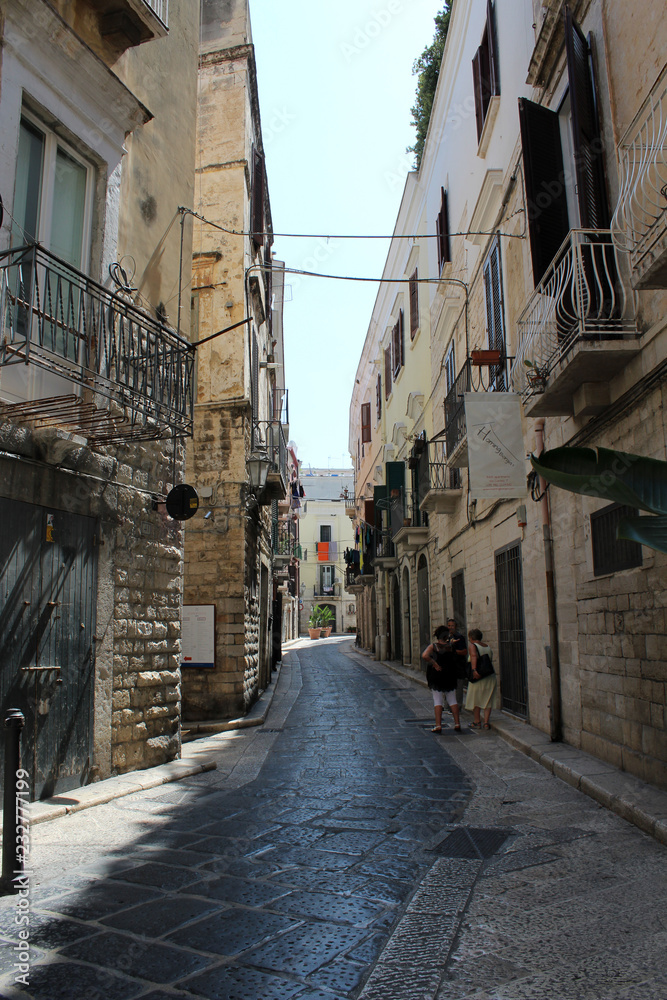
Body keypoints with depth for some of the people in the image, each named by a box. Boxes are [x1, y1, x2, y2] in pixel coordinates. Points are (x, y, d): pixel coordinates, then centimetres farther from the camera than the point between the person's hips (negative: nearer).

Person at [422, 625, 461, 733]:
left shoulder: (433, 646, -7)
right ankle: (457, 724, 11)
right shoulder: (450, 645, -1)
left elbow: (424, 656, -21)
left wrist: (434, 664, -14)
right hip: (450, 675, 2)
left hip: (436, 674, -2)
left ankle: (438, 725, -3)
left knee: (438, 700, 1)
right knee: (452, 700, 11)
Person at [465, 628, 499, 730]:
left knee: (475, 700, 9)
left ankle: (477, 722, 15)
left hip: (478, 677, -5)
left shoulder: (472, 646, -7)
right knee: (488, 700, 10)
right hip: (491, 676, 5)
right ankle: (486, 722, 6)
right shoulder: (488, 647, 12)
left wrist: (474, 670, -35)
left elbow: (474, 656, -25)